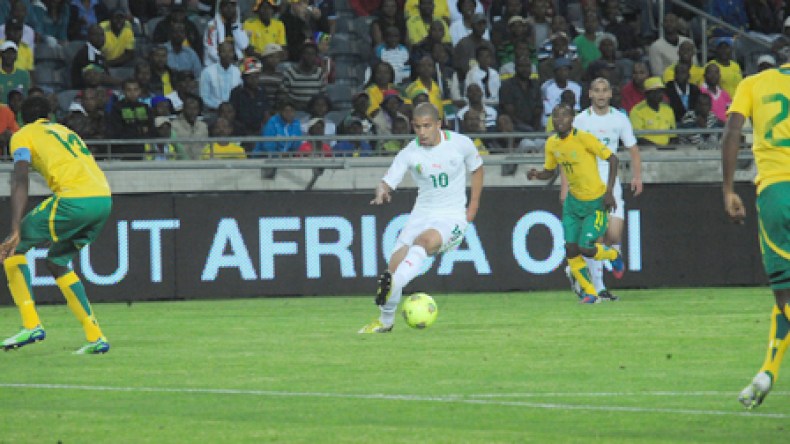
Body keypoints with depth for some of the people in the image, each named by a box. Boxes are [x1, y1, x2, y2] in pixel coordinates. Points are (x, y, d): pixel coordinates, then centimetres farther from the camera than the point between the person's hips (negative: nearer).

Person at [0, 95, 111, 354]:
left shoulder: (23, 136, 10)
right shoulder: (65, 131, 32)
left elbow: (21, 182, -6)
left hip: (75, 198, -7)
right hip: (104, 199, 7)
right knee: (57, 262, 24)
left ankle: (32, 325, -4)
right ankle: (96, 338, 18)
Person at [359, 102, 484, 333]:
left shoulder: (461, 143, -5)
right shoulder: (409, 153, -5)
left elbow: (476, 169, 13)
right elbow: (388, 182, -12)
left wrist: (473, 208, 8)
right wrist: (381, 192, -37)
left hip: (453, 217, -3)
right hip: (422, 215, 3)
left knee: (424, 240, -35)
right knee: (395, 263, -10)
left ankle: (391, 286, -52)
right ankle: (385, 322, 11)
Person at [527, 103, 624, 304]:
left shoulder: (583, 138, -20)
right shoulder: (552, 143, 0)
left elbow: (612, 159, -15)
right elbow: (549, 171, 15)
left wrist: (609, 192, -19)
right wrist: (536, 174, -9)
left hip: (596, 202, -6)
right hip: (574, 201, 6)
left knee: (585, 248, -12)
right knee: (571, 250, -2)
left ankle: (614, 256, 21)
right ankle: (589, 292, 14)